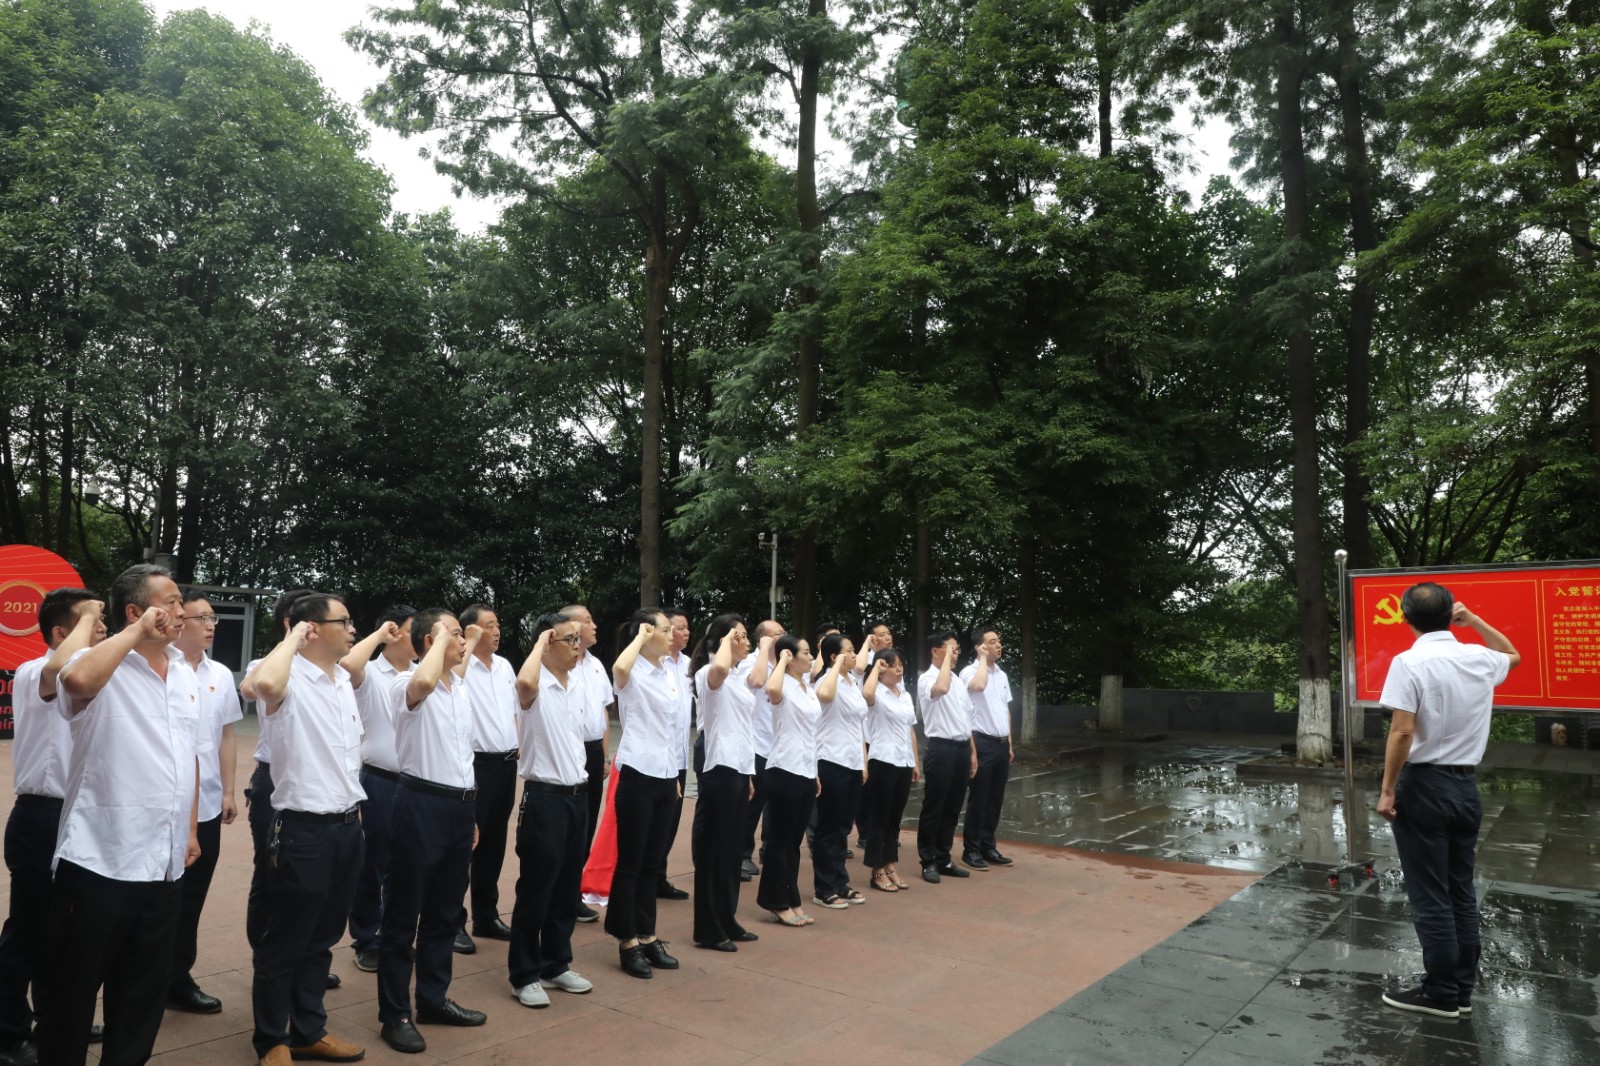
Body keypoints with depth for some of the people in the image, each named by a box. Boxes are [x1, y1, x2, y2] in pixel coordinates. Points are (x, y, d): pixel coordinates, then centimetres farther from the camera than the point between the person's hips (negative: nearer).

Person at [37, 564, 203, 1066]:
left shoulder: (185, 675, 10)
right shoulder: (104, 668, -12)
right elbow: (77, 680, -38)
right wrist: (137, 633, -25)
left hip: (165, 861, 6)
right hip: (100, 859, -6)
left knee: (145, 989, 18)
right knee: (75, 987, 9)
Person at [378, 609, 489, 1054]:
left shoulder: (461, 688, 12)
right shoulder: (406, 684, -13)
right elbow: (424, 682, -41)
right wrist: (441, 638, -23)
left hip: (459, 805, 8)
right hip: (422, 805, -8)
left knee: (445, 913, 17)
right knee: (403, 915, 4)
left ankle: (434, 999, 30)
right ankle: (395, 1014, 16)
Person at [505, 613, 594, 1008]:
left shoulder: (578, 685, 9)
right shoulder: (537, 684, -14)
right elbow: (524, 684, -41)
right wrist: (540, 642, -24)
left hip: (577, 793, 7)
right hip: (544, 795, -7)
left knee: (567, 888, 15)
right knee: (535, 889, 2)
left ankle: (556, 964, 28)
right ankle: (524, 975, 15)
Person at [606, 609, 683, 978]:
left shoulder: (672, 672, 11)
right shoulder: (632, 673, -11)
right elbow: (619, 669, -38)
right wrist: (641, 637, -22)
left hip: (665, 776, 7)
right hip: (638, 776, -7)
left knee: (652, 862, 15)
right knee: (630, 863, 4)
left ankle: (646, 936, 25)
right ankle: (628, 942, 15)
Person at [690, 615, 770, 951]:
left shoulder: (741, 677, 12)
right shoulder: (708, 674, -14)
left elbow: (744, 721, 13)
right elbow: (720, 667, -35)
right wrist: (726, 641, -22)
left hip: (739, 768, 8)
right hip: (718, 769, -8)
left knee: (731, 849, 15)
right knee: (714, 850, -1)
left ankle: (726, 921, 25)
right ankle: (707, 930, 8)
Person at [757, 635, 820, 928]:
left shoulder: (808, 689, 14)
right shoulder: (784, 686, -12)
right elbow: (772, 690, -39)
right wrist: (782, 660, -23)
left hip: (806, 772, 8)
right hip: (785, 771, -8)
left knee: (794, 840, 14)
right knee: (779, 839, 1)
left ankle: (790, 901, 21)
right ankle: (778, 903, 10)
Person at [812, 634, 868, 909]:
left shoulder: (854, 683, 13)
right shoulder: (829, 680, -12)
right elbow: (824, 695, -40)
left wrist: (864, 762, 15)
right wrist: (838, 665, -27)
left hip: (854, 763, 8)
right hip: (833, 763, -8)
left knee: (844, 827, 14)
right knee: (829, 828, 0)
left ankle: (840, 884, 23)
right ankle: (824, 889, 9)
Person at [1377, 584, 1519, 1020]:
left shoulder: (1410, 662, -15)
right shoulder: (1479, 659, 2)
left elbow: (1402, 732, -19)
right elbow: (1514, 655, 27)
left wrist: (1387, 790, -12)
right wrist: (1473, 620, 27)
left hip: (1424, 785, -6)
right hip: (1465, 785, 6)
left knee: (1430, 898, 4)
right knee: (1461, 893, 15)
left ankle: (1441, 994, 12)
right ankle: (1462, 989, 23)